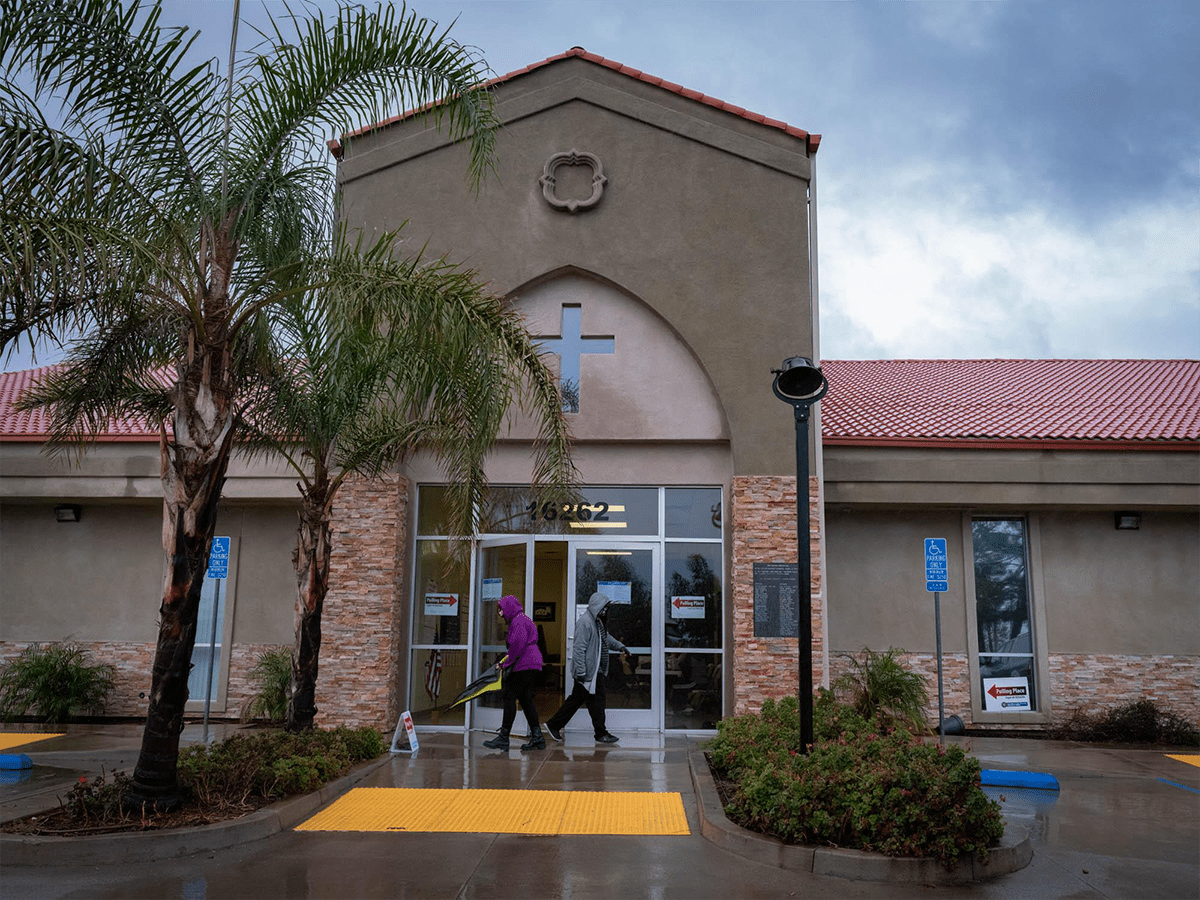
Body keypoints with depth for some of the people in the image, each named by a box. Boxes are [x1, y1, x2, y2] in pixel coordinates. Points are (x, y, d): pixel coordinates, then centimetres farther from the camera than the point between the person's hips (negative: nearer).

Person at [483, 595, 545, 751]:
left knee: (509, 697, -5)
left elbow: (519, 643, -20)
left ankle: (503, 738, -3)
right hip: (532, 666, 10)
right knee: (525, 699, 11)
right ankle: (537, 737, 9)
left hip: (523, 666, -10)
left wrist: (508, 665, -15)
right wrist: (505, 663, 17)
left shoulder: (518, 621, -10)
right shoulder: (524, 620, 22)